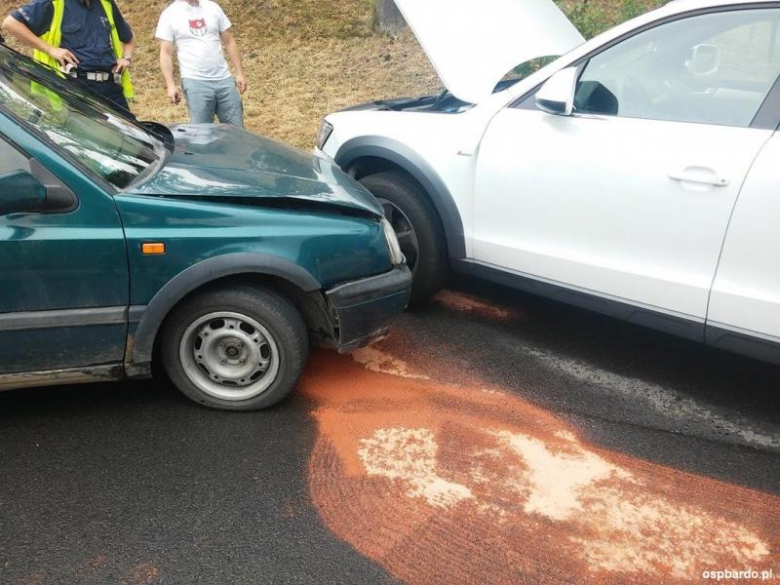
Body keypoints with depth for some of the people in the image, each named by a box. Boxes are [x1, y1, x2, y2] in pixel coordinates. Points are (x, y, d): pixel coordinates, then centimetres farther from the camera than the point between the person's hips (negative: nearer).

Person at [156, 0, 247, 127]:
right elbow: (166, 53, 0)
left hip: (224, 79, 3)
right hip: (195, 82, -3)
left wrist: (240, 73, 7)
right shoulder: (170, 14, 1)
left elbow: (229, 41, 13)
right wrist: (170, 84, -10)